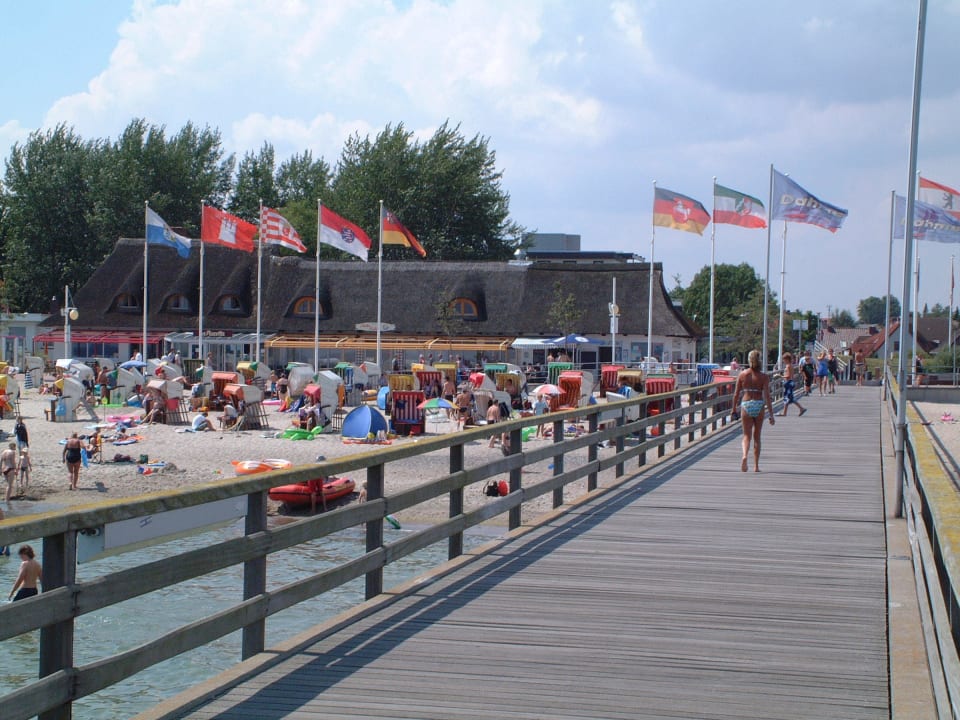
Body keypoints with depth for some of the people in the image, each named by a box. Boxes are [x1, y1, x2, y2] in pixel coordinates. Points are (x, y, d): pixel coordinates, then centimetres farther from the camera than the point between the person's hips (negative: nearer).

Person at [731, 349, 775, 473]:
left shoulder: (742, 374, 0)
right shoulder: (763, 377, -4)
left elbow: (736, 394, 4)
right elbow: (767, 396, -8)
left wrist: (734, 409, 16)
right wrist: (771, 415, -6)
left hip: (745, 405, 0)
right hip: (759, 406, 0)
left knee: (747, 436, 6)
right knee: (757, 436, 14)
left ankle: (744, 456, -24)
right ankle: (756, 465, 16)